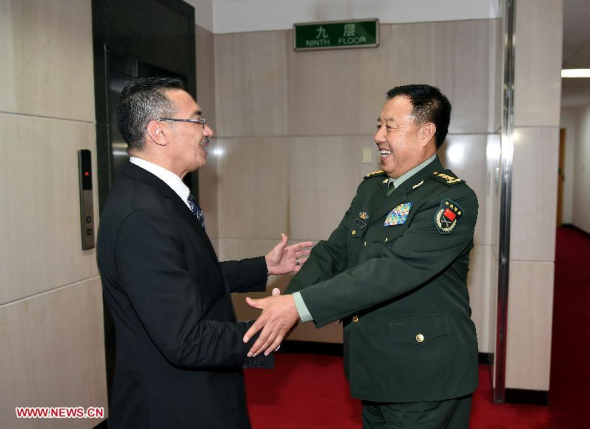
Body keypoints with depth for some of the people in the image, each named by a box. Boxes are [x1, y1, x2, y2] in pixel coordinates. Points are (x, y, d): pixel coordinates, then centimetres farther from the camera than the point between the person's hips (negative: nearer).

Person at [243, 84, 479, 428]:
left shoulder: (452, 199, -18)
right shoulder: (372, 187, 7)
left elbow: (393, 270, -29)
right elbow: (333, 252, 2)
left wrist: (299, 306, -33)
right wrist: (282, 308, -15)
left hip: (426, 380, -7)